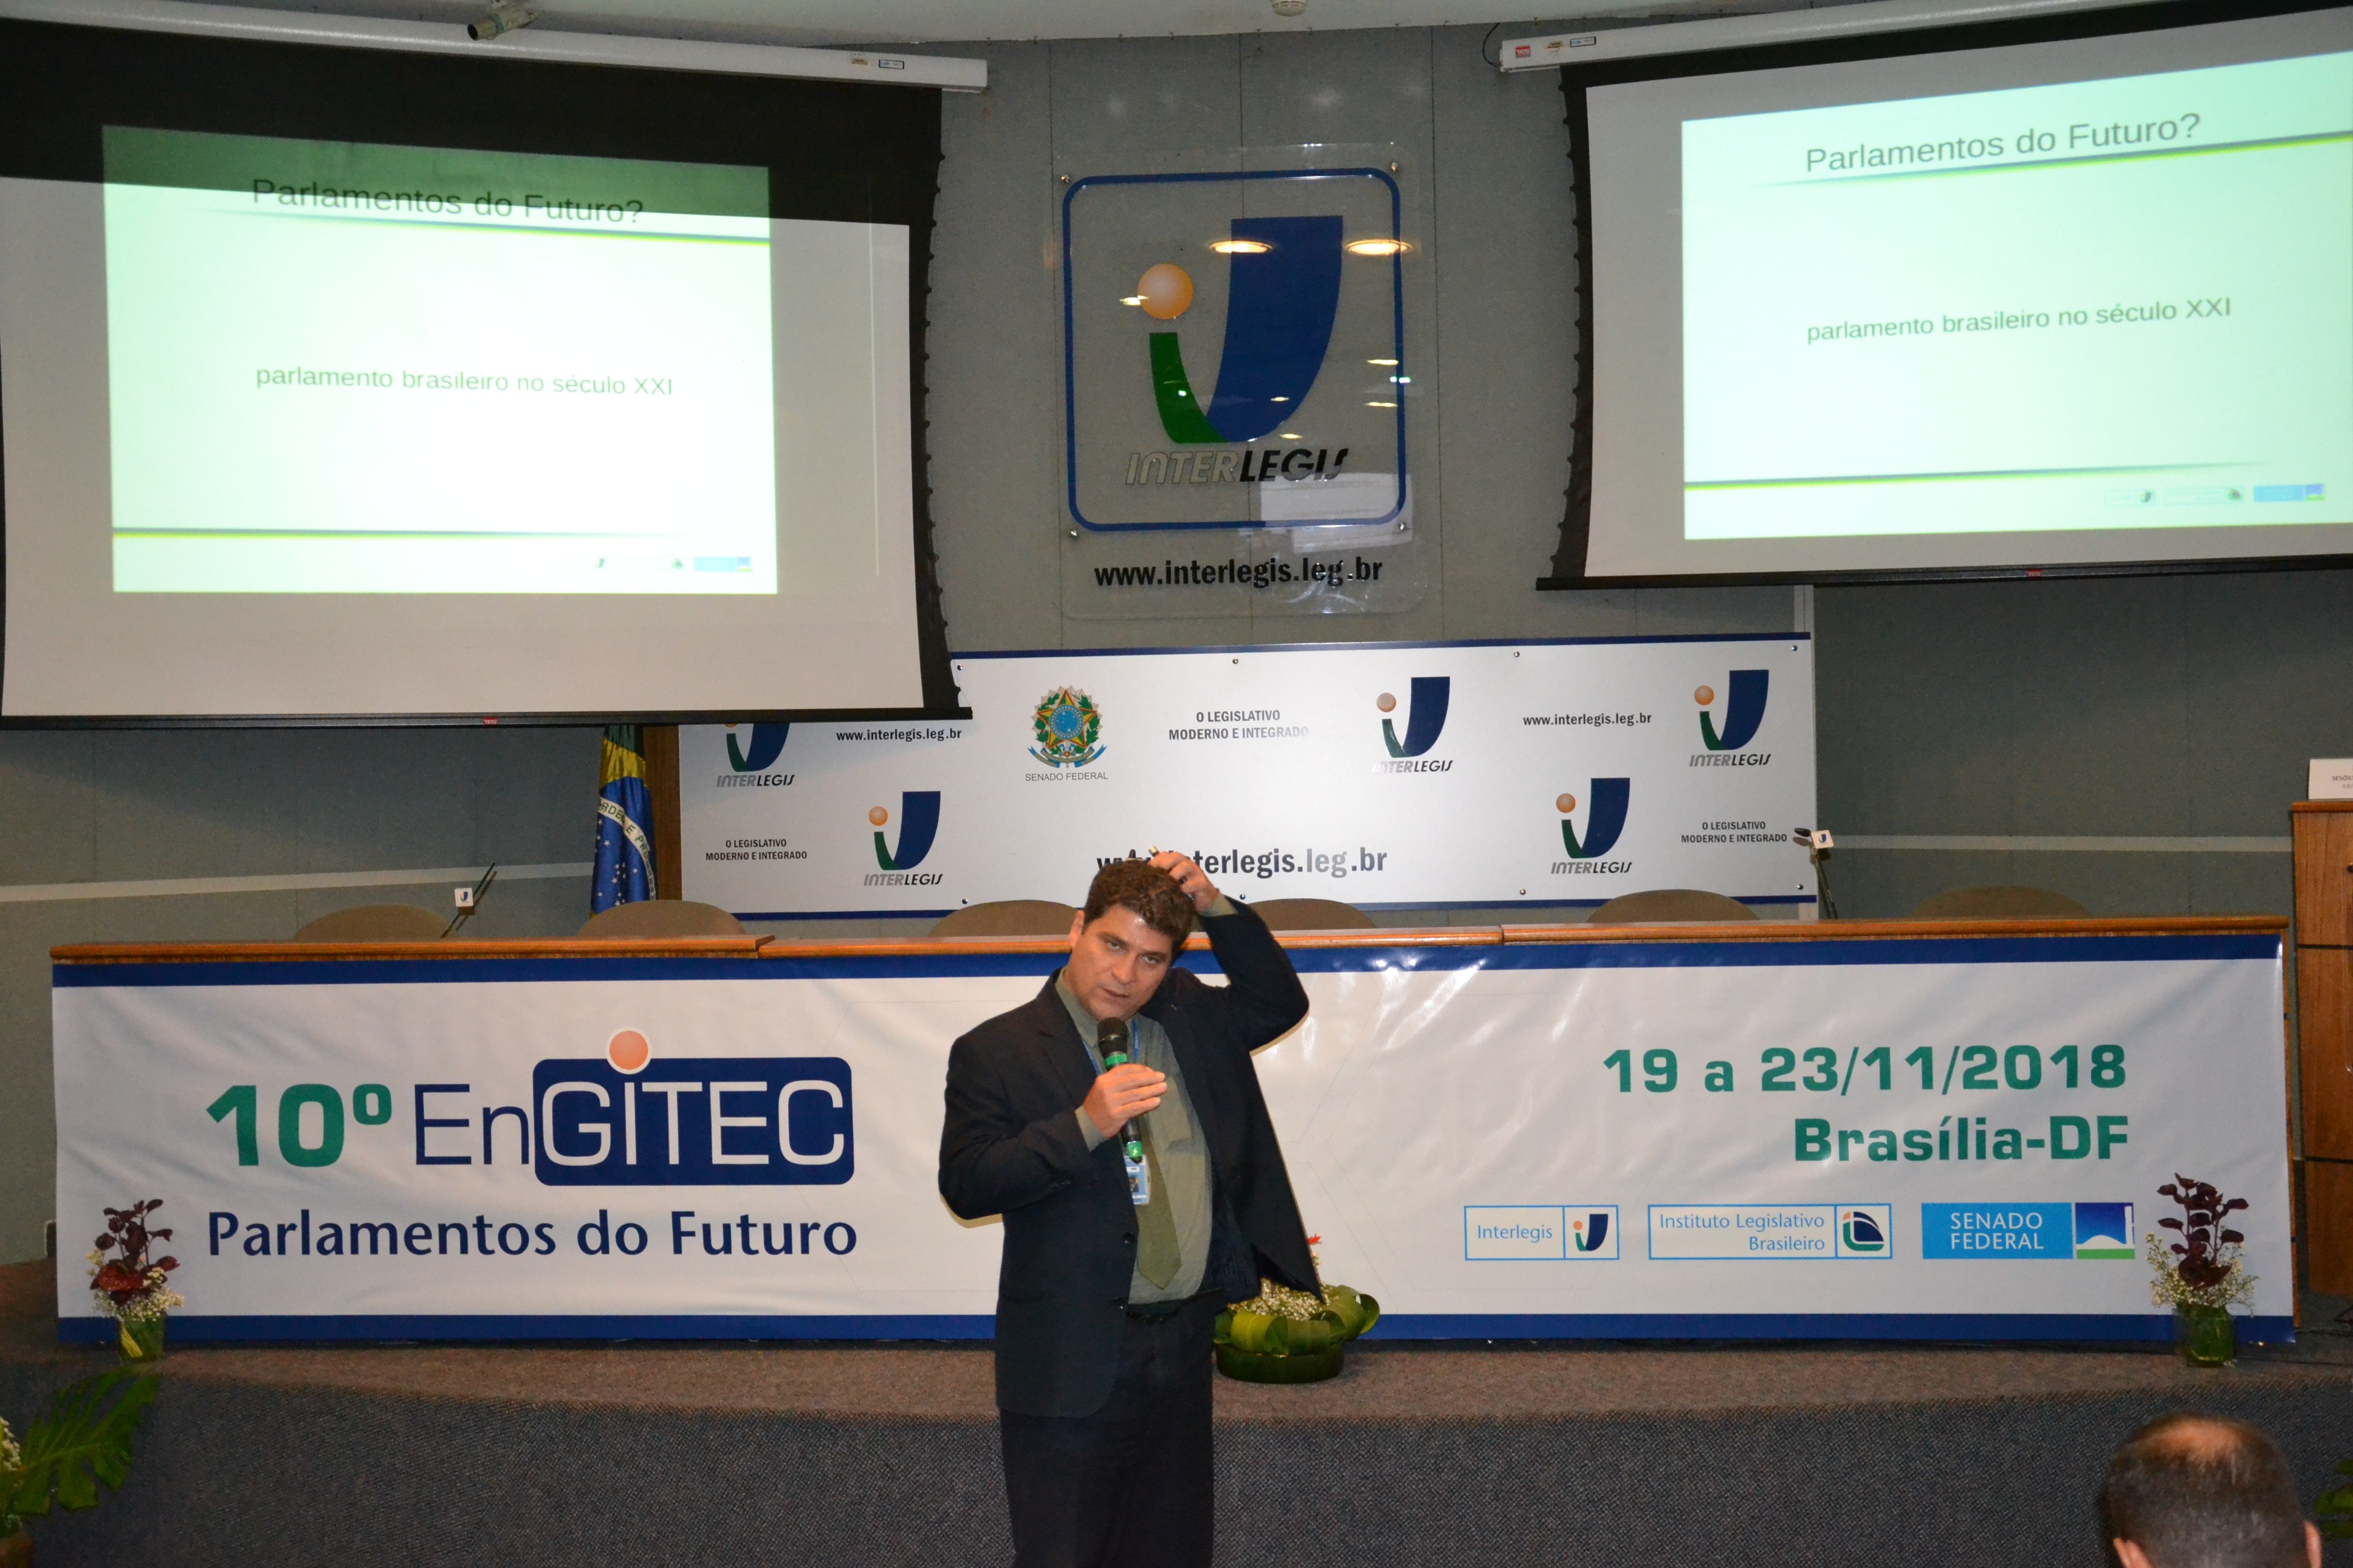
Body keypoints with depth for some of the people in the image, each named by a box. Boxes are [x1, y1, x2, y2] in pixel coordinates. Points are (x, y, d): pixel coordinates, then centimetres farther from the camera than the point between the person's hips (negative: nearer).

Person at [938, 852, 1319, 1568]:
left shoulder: (1189, 1017, 10)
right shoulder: (996, 1051, -5)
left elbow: (1280, 1003, 18)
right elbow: (965, 1184, -13)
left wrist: (1214, 907, 3)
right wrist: (1084, 1125, -23)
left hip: (1183, 1344, 5)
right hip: (1071, 1364, -5)